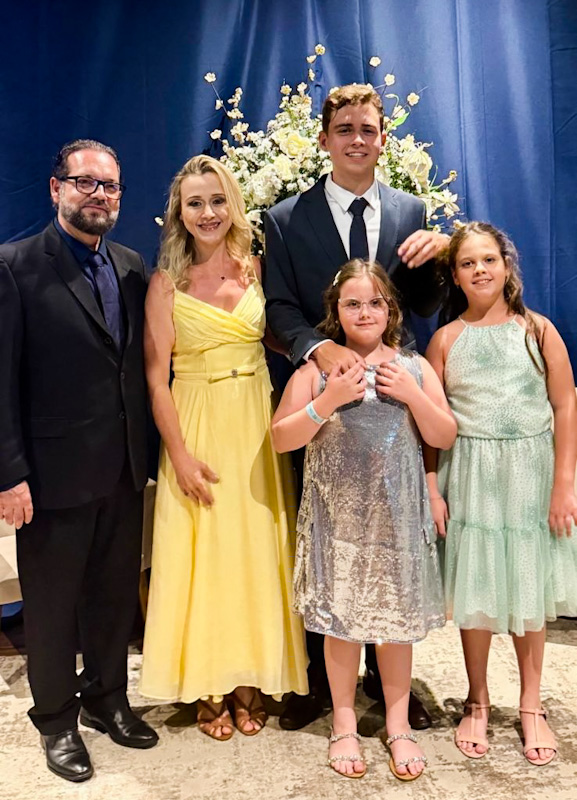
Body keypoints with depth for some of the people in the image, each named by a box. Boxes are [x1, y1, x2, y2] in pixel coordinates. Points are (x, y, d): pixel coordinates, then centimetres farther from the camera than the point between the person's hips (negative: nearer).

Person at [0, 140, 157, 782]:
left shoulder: (132, 266, 8)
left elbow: (141, 363, 9)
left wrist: (146, 451, 3)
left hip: (125, 469, 5)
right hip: (55, 473, -5)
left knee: (117, 594, 18)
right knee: (52, 603, 13)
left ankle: (106, 699, 40)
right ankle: (57, 719, 33)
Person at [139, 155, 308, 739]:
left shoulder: (254, 269, 5)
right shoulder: (166, 283, -3)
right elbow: (156, 378, -6)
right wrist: (181, 455, -12)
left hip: (257, 428, 3)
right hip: (197, 429, -2)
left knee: (256, 553, 9)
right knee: (203, 558, 5)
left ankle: (249, 681, 27)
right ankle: (208, 689, 23)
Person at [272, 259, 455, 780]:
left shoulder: (414, 367, 4)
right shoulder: (316, 369, -1)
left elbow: (445, 438, 2)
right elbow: (282, 439, -5)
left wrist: (411, 394, -12)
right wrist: (328, 401, -18)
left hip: (397, 516, 1)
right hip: (337, 516, -1)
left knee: (397, 618, 9)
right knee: (341, 619, 9)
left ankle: (399, 724, 28)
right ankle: (345, 724, 28)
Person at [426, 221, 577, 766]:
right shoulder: (447, 339, 0)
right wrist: (432, 490, -6)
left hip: (530, 475, 0)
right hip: (470, 475, 0)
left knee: (528, 589, 11)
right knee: (475, 592, 9)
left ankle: (531, 706, 30)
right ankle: (477, 702, 29)